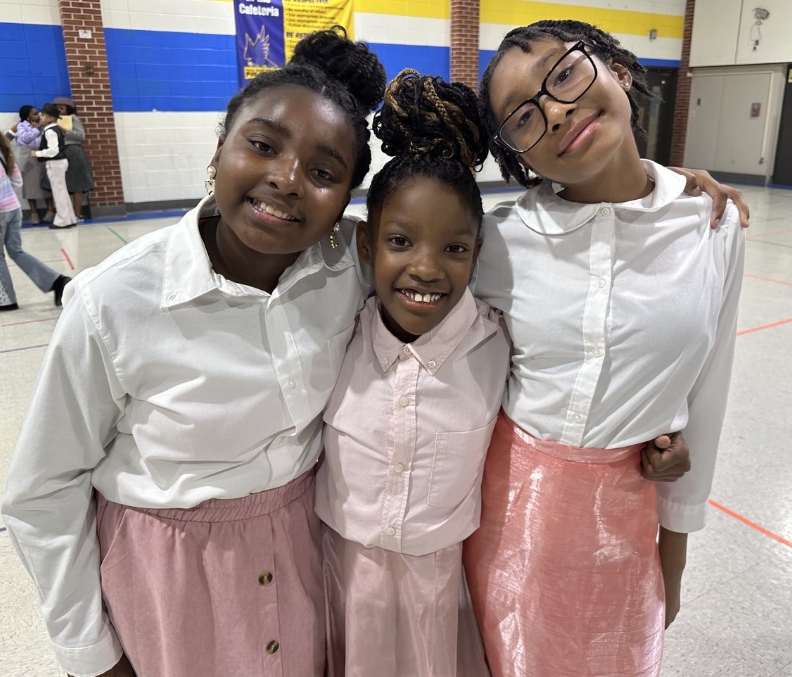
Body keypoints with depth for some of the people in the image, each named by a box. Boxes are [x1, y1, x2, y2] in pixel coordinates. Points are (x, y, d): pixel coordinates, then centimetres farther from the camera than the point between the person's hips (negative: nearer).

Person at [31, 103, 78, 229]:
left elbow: (53, 150, -25)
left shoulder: (49, 131, -17)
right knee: (62, 191, 13)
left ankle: (63, 221, 2)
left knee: (58, 192, -3)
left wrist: (37, 153, -16)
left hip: (54, 163, -10)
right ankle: (69, 219, 18)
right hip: (59, 162, 10)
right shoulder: (56, 129, 12)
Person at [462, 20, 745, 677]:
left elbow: (703, 401, -1)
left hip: (625, 506, 1)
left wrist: (674, 552, 6)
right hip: (508, 498, -1)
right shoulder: (498, 240, -14)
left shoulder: (715, 226, -9)